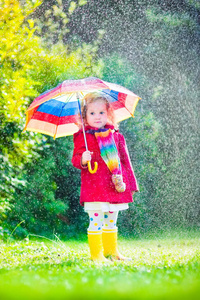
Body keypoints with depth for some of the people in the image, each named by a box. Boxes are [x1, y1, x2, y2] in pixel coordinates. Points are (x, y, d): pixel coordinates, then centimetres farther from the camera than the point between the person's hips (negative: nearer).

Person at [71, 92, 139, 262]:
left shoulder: (116, 136, 10)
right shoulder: (83, 138, -1)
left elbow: (125, 160, 14)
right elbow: (75, 159, -3)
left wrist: (129, 182, 12)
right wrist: (83, 160, -27)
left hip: (115, 188, 5)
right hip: (94, 190, -5)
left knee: (111, 222, 16)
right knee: (96, 222, -5)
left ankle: (112, 251, 28)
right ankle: (96, 253, 4)